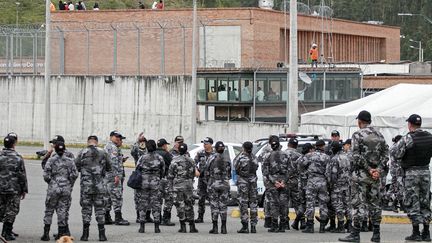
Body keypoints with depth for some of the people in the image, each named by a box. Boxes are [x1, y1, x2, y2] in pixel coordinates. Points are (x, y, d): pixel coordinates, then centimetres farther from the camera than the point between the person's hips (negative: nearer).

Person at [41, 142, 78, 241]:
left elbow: (46, 175, -8)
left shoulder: (51, 160, -4)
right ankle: (61, 233, 7)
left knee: (49, 210, 6)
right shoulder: (70, 161, 2)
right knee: (62, 210, 7)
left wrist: (50, 182, 11)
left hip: (53, 188, -2)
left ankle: (46, 233, 3)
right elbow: (75, 174, -2)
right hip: (66, 189, 2)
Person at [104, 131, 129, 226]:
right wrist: (116, 175, -24)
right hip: (113, 175, -11)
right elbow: (113, 162, -21)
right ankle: (118, 218, -13)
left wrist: (121, 160, 16)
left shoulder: (107, 146, 20)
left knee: (108, 197, 12)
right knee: (117, 196, -10)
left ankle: (106, 218, 14)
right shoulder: (113, 147, -13)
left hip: (107, 175, 11)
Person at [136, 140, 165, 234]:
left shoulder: (142, 158, -2)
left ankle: (142, 227, 3)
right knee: (156, 204, 4)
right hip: (155, 183, -1)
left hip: (144, 183, 1)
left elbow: (137, 170, 2)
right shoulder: (160, 158, -3)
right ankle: (157, 227, 2)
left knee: (143, 204, 7)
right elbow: (162, 171, 4)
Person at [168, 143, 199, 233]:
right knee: (189, 206, 10)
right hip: (188, 185, 2)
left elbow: (170, 176, -4)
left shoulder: (174, 161, -5)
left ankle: (183, 227, -2)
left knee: (180, 206, 1)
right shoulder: (191, 161, 3)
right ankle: (192, 227, 9)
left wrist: (171, 187, 5)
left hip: (177, 185, -2)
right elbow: (194, 173, 9)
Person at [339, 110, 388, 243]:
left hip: (361, 173, -6)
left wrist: (369, 169, -12)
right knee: (374, 203, 10)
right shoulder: (379, 135, 10)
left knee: (358, 203, -5)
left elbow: (357, 156, -17)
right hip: (375, 175, 6)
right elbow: (385, 154, 6)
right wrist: (378, 169, -3)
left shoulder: (357, 135, -9)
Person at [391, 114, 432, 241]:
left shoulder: (407, 139, -15)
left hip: (411, 173, -5)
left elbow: (395, 153, -13)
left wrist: (397, 144, 4)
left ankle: (416, 233, -2)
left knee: (412, 203, 0)